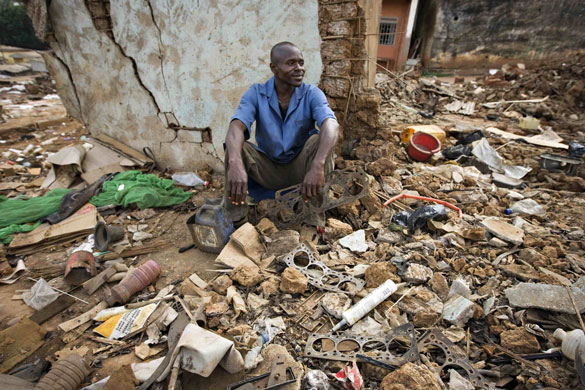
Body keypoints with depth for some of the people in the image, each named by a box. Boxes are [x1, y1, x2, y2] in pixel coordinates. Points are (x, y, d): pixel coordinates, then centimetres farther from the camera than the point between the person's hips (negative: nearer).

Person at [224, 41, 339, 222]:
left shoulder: (312, 93, -11)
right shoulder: (256, 93, -9)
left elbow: (332, 125, -31)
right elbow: (236, 127, -27)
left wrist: (318, 166, -51)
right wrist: (235, 163, -50)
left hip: (300, 169, 0)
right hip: (267, 170, 1)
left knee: (319, 139, -28)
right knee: (236, 144, -24)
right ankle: (234, 217, -24)